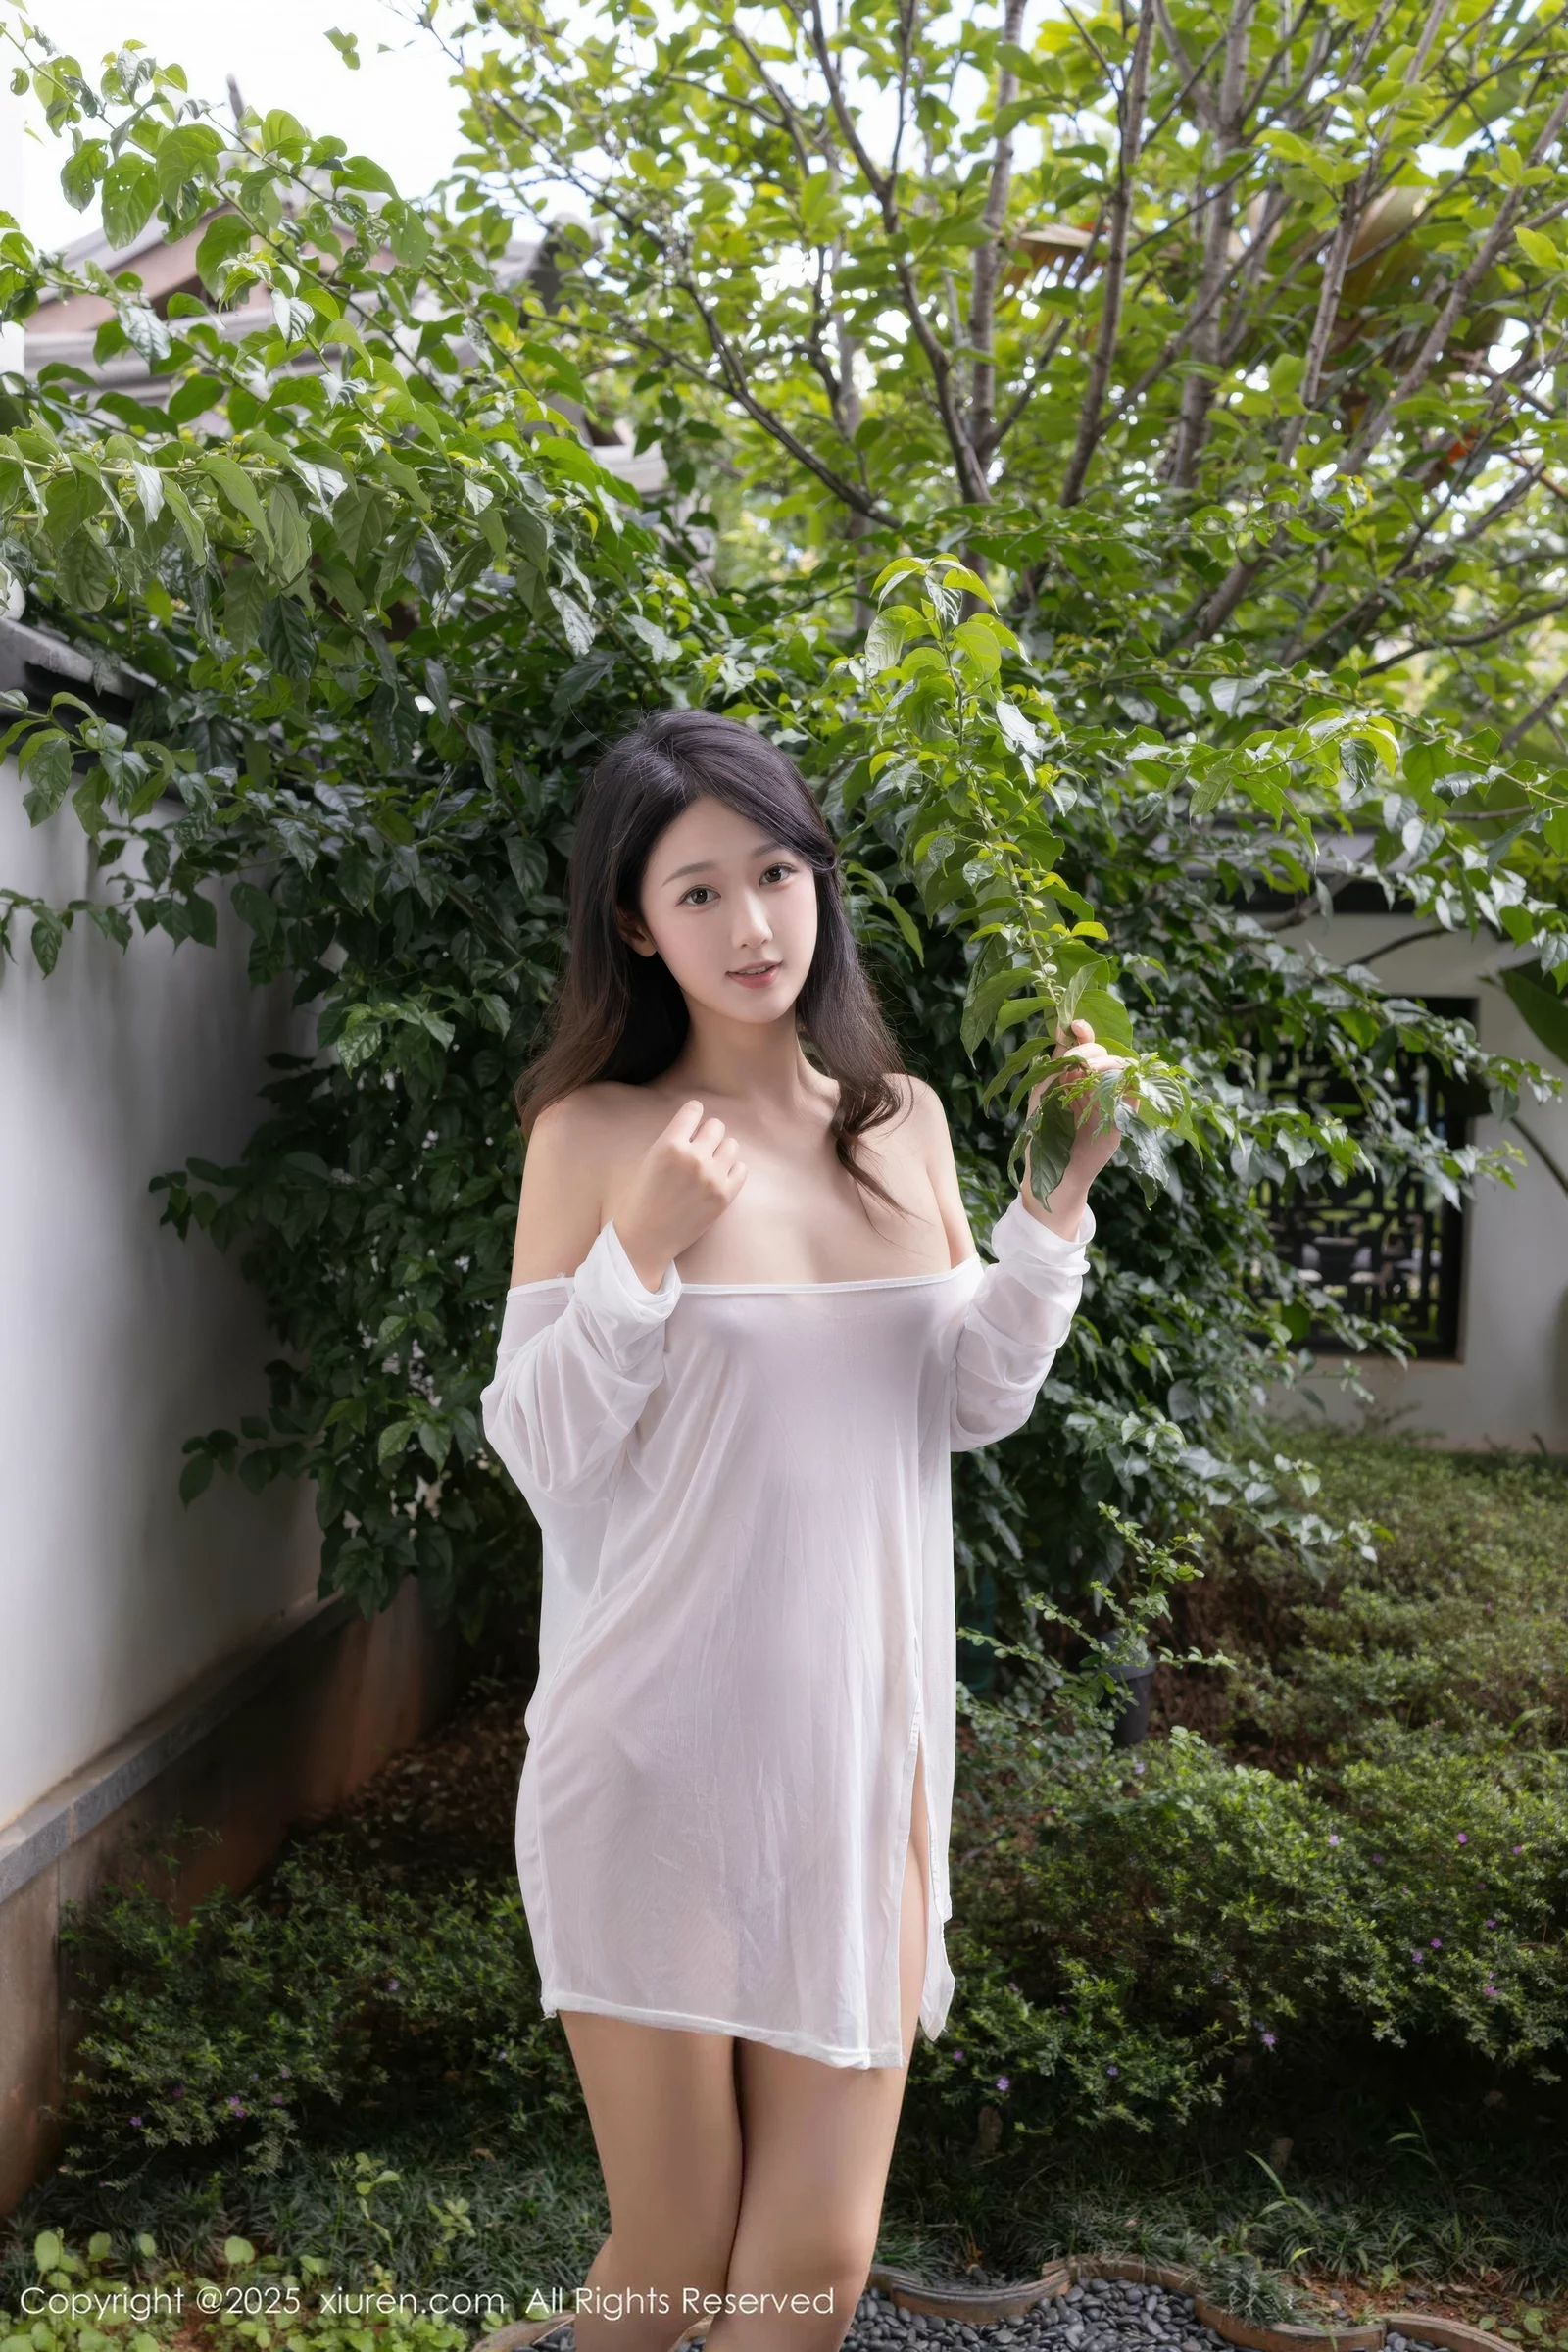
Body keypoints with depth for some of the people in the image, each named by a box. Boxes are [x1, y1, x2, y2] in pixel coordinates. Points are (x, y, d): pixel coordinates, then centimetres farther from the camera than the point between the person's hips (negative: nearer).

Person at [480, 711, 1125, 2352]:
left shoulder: (902, 1119, 5)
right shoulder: (595, 1134, -7)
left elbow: (975, 1405, 8)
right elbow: (543, 1457, -7)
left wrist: (1057, 1204, -5)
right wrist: (644, 1249, -21)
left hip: (865, 1742, 4)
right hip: (657, 1754, -3)